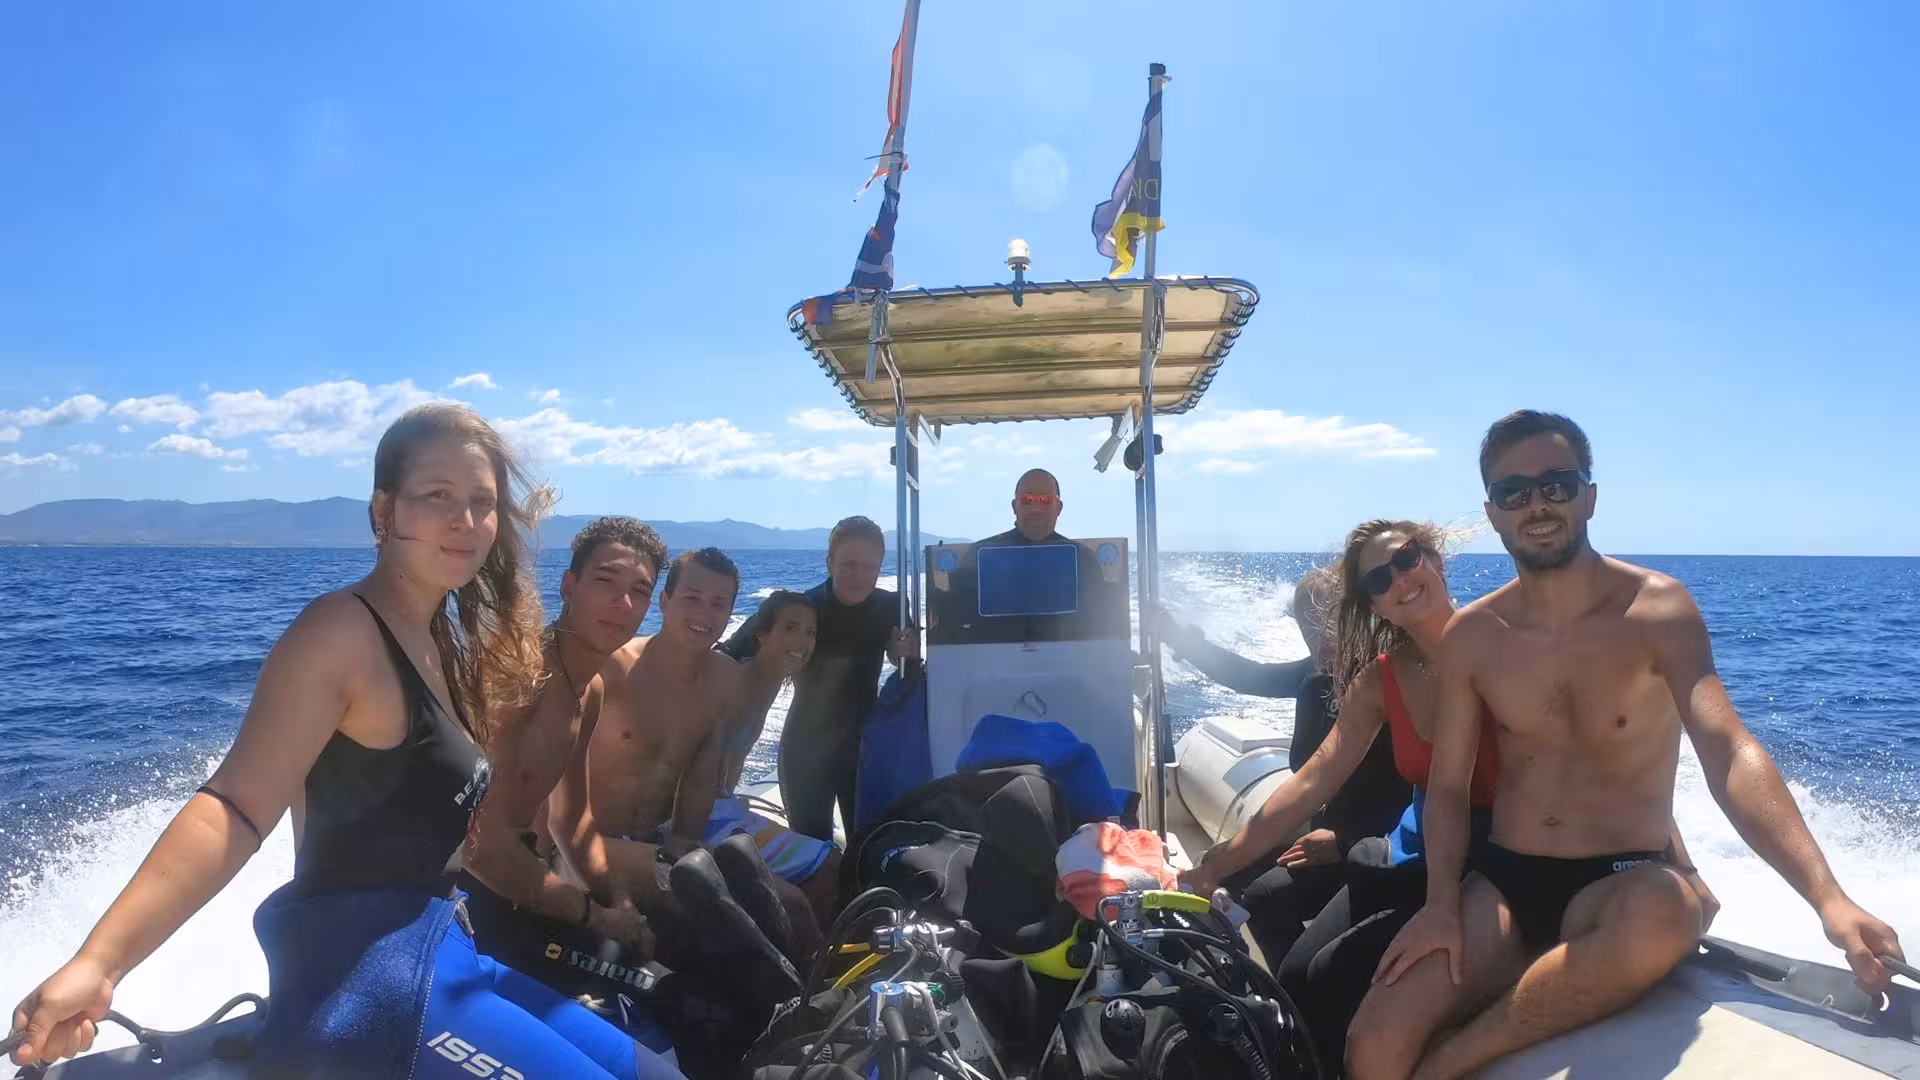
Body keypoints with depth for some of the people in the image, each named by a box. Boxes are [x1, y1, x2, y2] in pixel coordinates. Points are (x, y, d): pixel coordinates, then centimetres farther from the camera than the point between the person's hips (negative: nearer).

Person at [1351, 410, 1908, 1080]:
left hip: (1623, 883, -1)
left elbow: (1728, 752, -23)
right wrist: (1442, 904, -12)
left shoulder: (1657, 610, -9)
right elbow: (1448, 785, 3)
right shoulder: (1470, 635, 1)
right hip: (1504, 881, 2)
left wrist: (1827, 898, -38)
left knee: (1665, 914, -39)